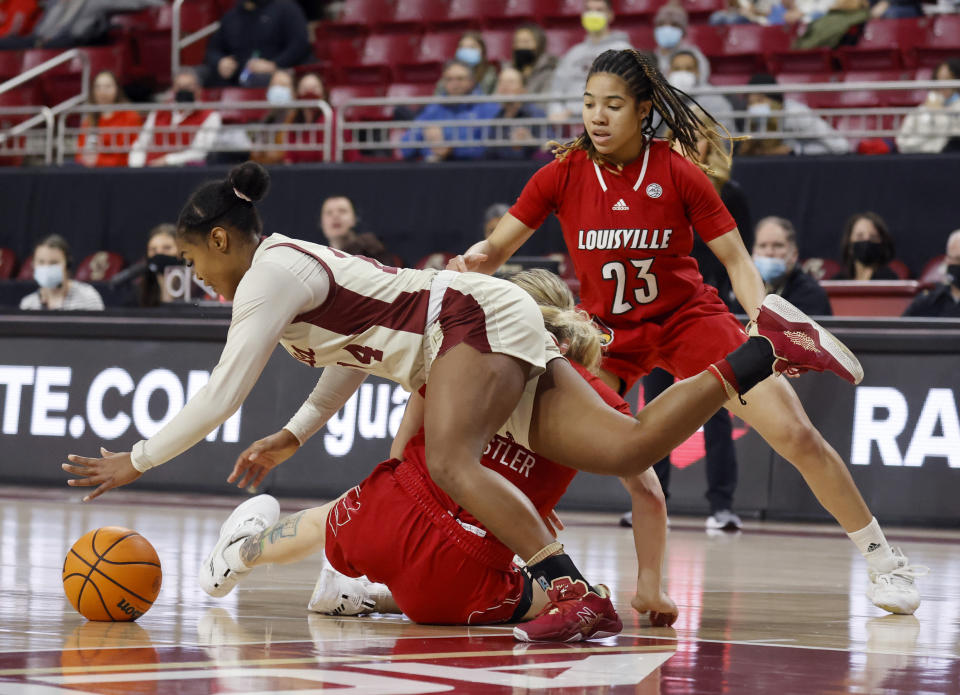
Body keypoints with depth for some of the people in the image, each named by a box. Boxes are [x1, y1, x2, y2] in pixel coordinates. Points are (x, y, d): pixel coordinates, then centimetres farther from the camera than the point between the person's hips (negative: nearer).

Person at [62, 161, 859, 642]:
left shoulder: (268, 273, -10)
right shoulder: (294, 265, 19)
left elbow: (222, 394, -14)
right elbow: (357, 347, 30)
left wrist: (137, 461, -6)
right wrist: (292, 436, 30)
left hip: (480, 319, -9)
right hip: (489, 329, 9)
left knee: (453, 464, -30)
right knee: (628, 450, -5)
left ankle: (578, 596, -41)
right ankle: (768, 346, -6)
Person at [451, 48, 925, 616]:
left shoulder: (678, 172, -13)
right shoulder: (563, 175, -10)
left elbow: (735, 258, -7)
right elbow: (497, 250, -6)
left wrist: (759, 319, -23)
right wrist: (475, 259, -29)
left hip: (688, 315, -1)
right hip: (606, 328, 2)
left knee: (795, 434, -11)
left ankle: (886, 563, 4)